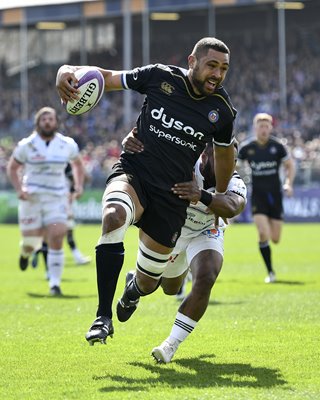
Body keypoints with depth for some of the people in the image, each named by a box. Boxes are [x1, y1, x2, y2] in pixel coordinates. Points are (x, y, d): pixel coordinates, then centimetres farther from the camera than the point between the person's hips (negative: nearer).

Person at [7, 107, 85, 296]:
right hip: (32, 197, -1)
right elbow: (12, 168, 8)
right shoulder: (27, 145, -2)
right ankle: (26, 251, 42)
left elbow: (78, 163, 21)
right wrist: (19, 189, -7)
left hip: (57, 197, 1)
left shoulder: (67, 144, 3)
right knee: (31, 243, 2)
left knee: (56, 238, -15)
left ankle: (55, 283, -6)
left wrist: (79, 185, 6)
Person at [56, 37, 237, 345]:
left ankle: (132, 293, 49)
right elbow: (107, 78, 1)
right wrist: (67, 72, -19)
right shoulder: (159, 77, -7)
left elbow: (224, 154, 17)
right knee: (114, 216, -38)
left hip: (171, 197, 2)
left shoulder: (221, 111, -2)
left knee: (148, 282, 6)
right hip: (133, 173, -2)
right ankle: (103, 317, -34)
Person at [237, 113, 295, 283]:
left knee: (275, 239, 4)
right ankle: (270, 272, -3)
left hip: (275, 196, 1)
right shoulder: (247, 147, -3)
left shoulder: (277, 146, -4)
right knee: (264, 235, -17)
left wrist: (288, 183, -8)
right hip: (257, 196, -1)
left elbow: (290, 166, 7)